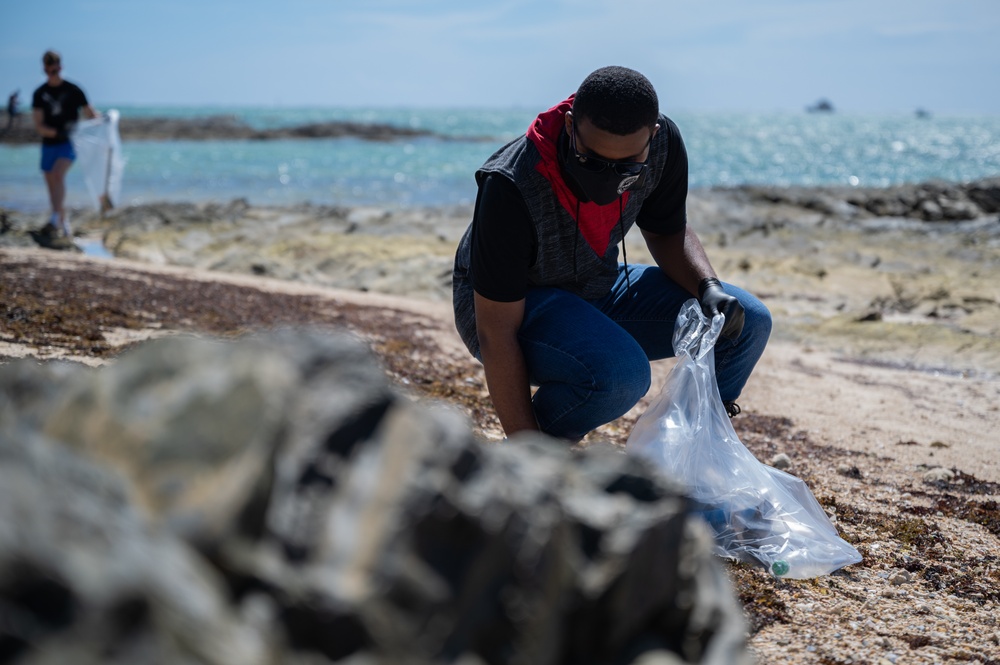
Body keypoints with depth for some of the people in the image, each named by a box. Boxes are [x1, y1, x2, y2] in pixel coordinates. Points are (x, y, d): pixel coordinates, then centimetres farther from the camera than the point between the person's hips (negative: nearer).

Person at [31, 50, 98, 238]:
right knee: (52, 185, 7)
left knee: (58, 174, -27)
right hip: (49, 144, 4)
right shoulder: (39, 94, 4)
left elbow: (91, 115, 5)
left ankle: (55, 220, -33)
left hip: (68, 144, -4)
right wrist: (57, 132, -19)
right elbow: (39, 126, -3)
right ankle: (65, 226, 18)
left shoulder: (73, 90, -1)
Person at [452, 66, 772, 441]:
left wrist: (708, 287, -18)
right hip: (505, 306, -6)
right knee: (621, 373, -35)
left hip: (597, 288, 6)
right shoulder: (512, 187, -35)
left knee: (748, 323, -7)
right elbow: (496, 335, -30)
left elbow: (666, 231, 3)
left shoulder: (664, 143, -19)